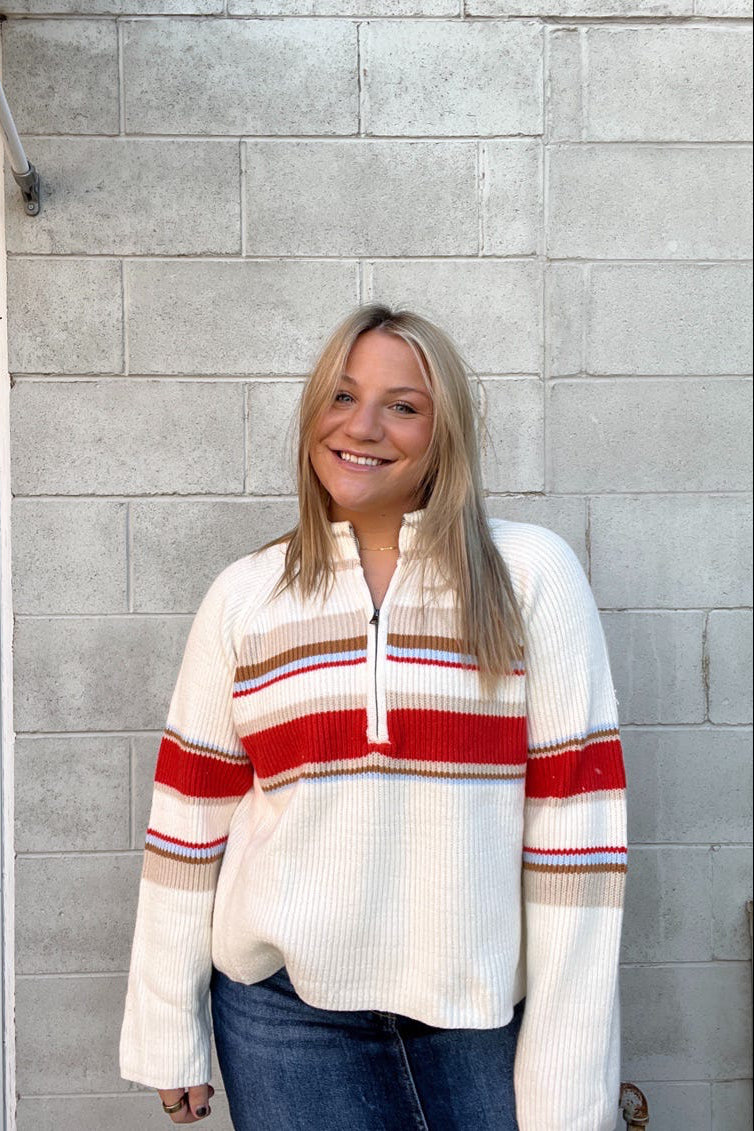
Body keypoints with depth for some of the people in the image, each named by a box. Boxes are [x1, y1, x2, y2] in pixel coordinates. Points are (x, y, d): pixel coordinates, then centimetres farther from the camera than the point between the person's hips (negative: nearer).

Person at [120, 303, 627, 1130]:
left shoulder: (532, 575, -7)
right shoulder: (244, 596, 0)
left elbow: (574, 822, -8)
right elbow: (190, 819, 4)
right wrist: (168, 1037, 6)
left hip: (485, 1005, -1)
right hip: (283, 1002, 2)